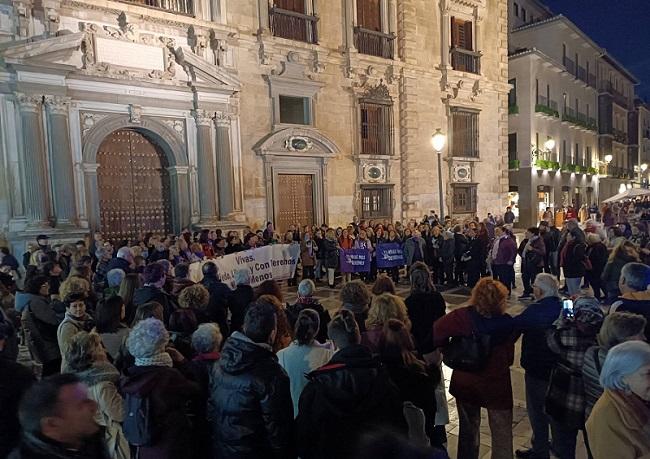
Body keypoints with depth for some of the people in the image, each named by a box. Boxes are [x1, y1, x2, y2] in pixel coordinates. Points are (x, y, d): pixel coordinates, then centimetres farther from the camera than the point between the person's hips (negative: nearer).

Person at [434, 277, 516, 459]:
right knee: (502, 436, 13)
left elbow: (436, 332, -19)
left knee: (468, 429, 23)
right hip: (496, 383, -1)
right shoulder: (506, 323, -17)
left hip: (465, 382, 2)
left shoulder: (461, 316, -18)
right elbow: (509, 358, -6)